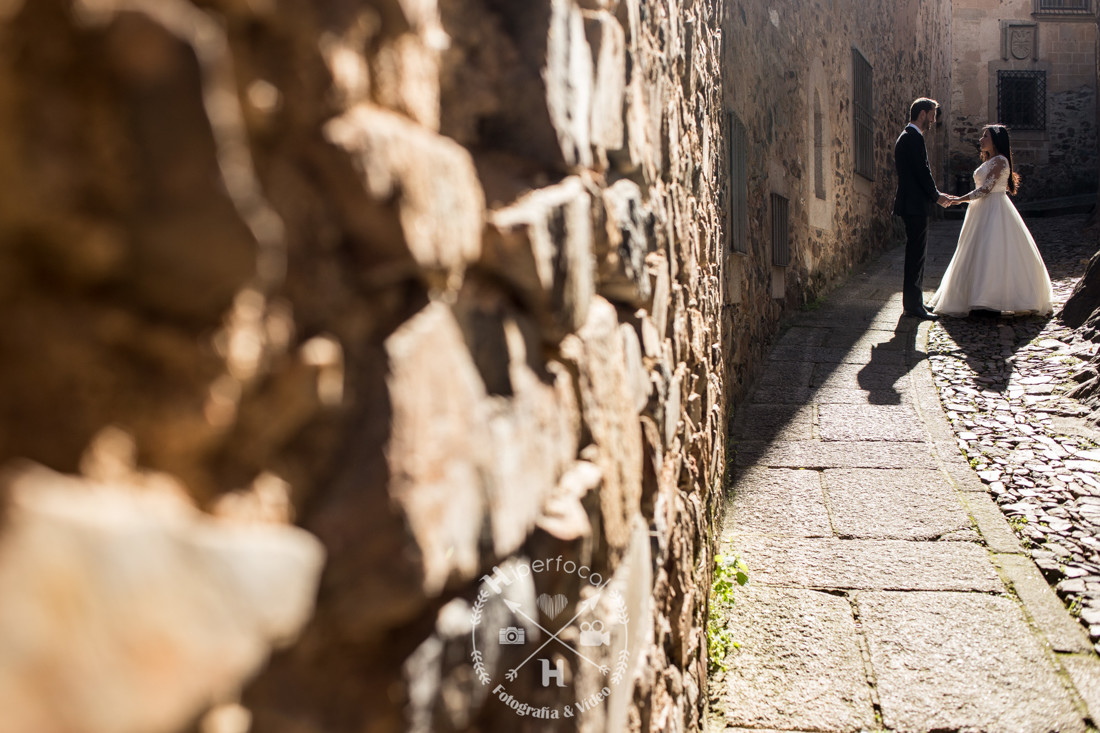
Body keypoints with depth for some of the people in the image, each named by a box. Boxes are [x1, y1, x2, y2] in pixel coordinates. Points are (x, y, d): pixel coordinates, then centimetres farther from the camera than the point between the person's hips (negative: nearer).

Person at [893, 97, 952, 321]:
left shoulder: (906, 137, 19)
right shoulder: (914, 137, -14)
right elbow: (922, 171, -17)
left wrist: (933, 195, 16)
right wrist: (936, 195, -4)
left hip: (911, 204, 11)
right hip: (915, 205, -11)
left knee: (915, 255, 14)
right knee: (916, 255, -8)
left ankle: (913, 302, 20)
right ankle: (913, 305, -6)